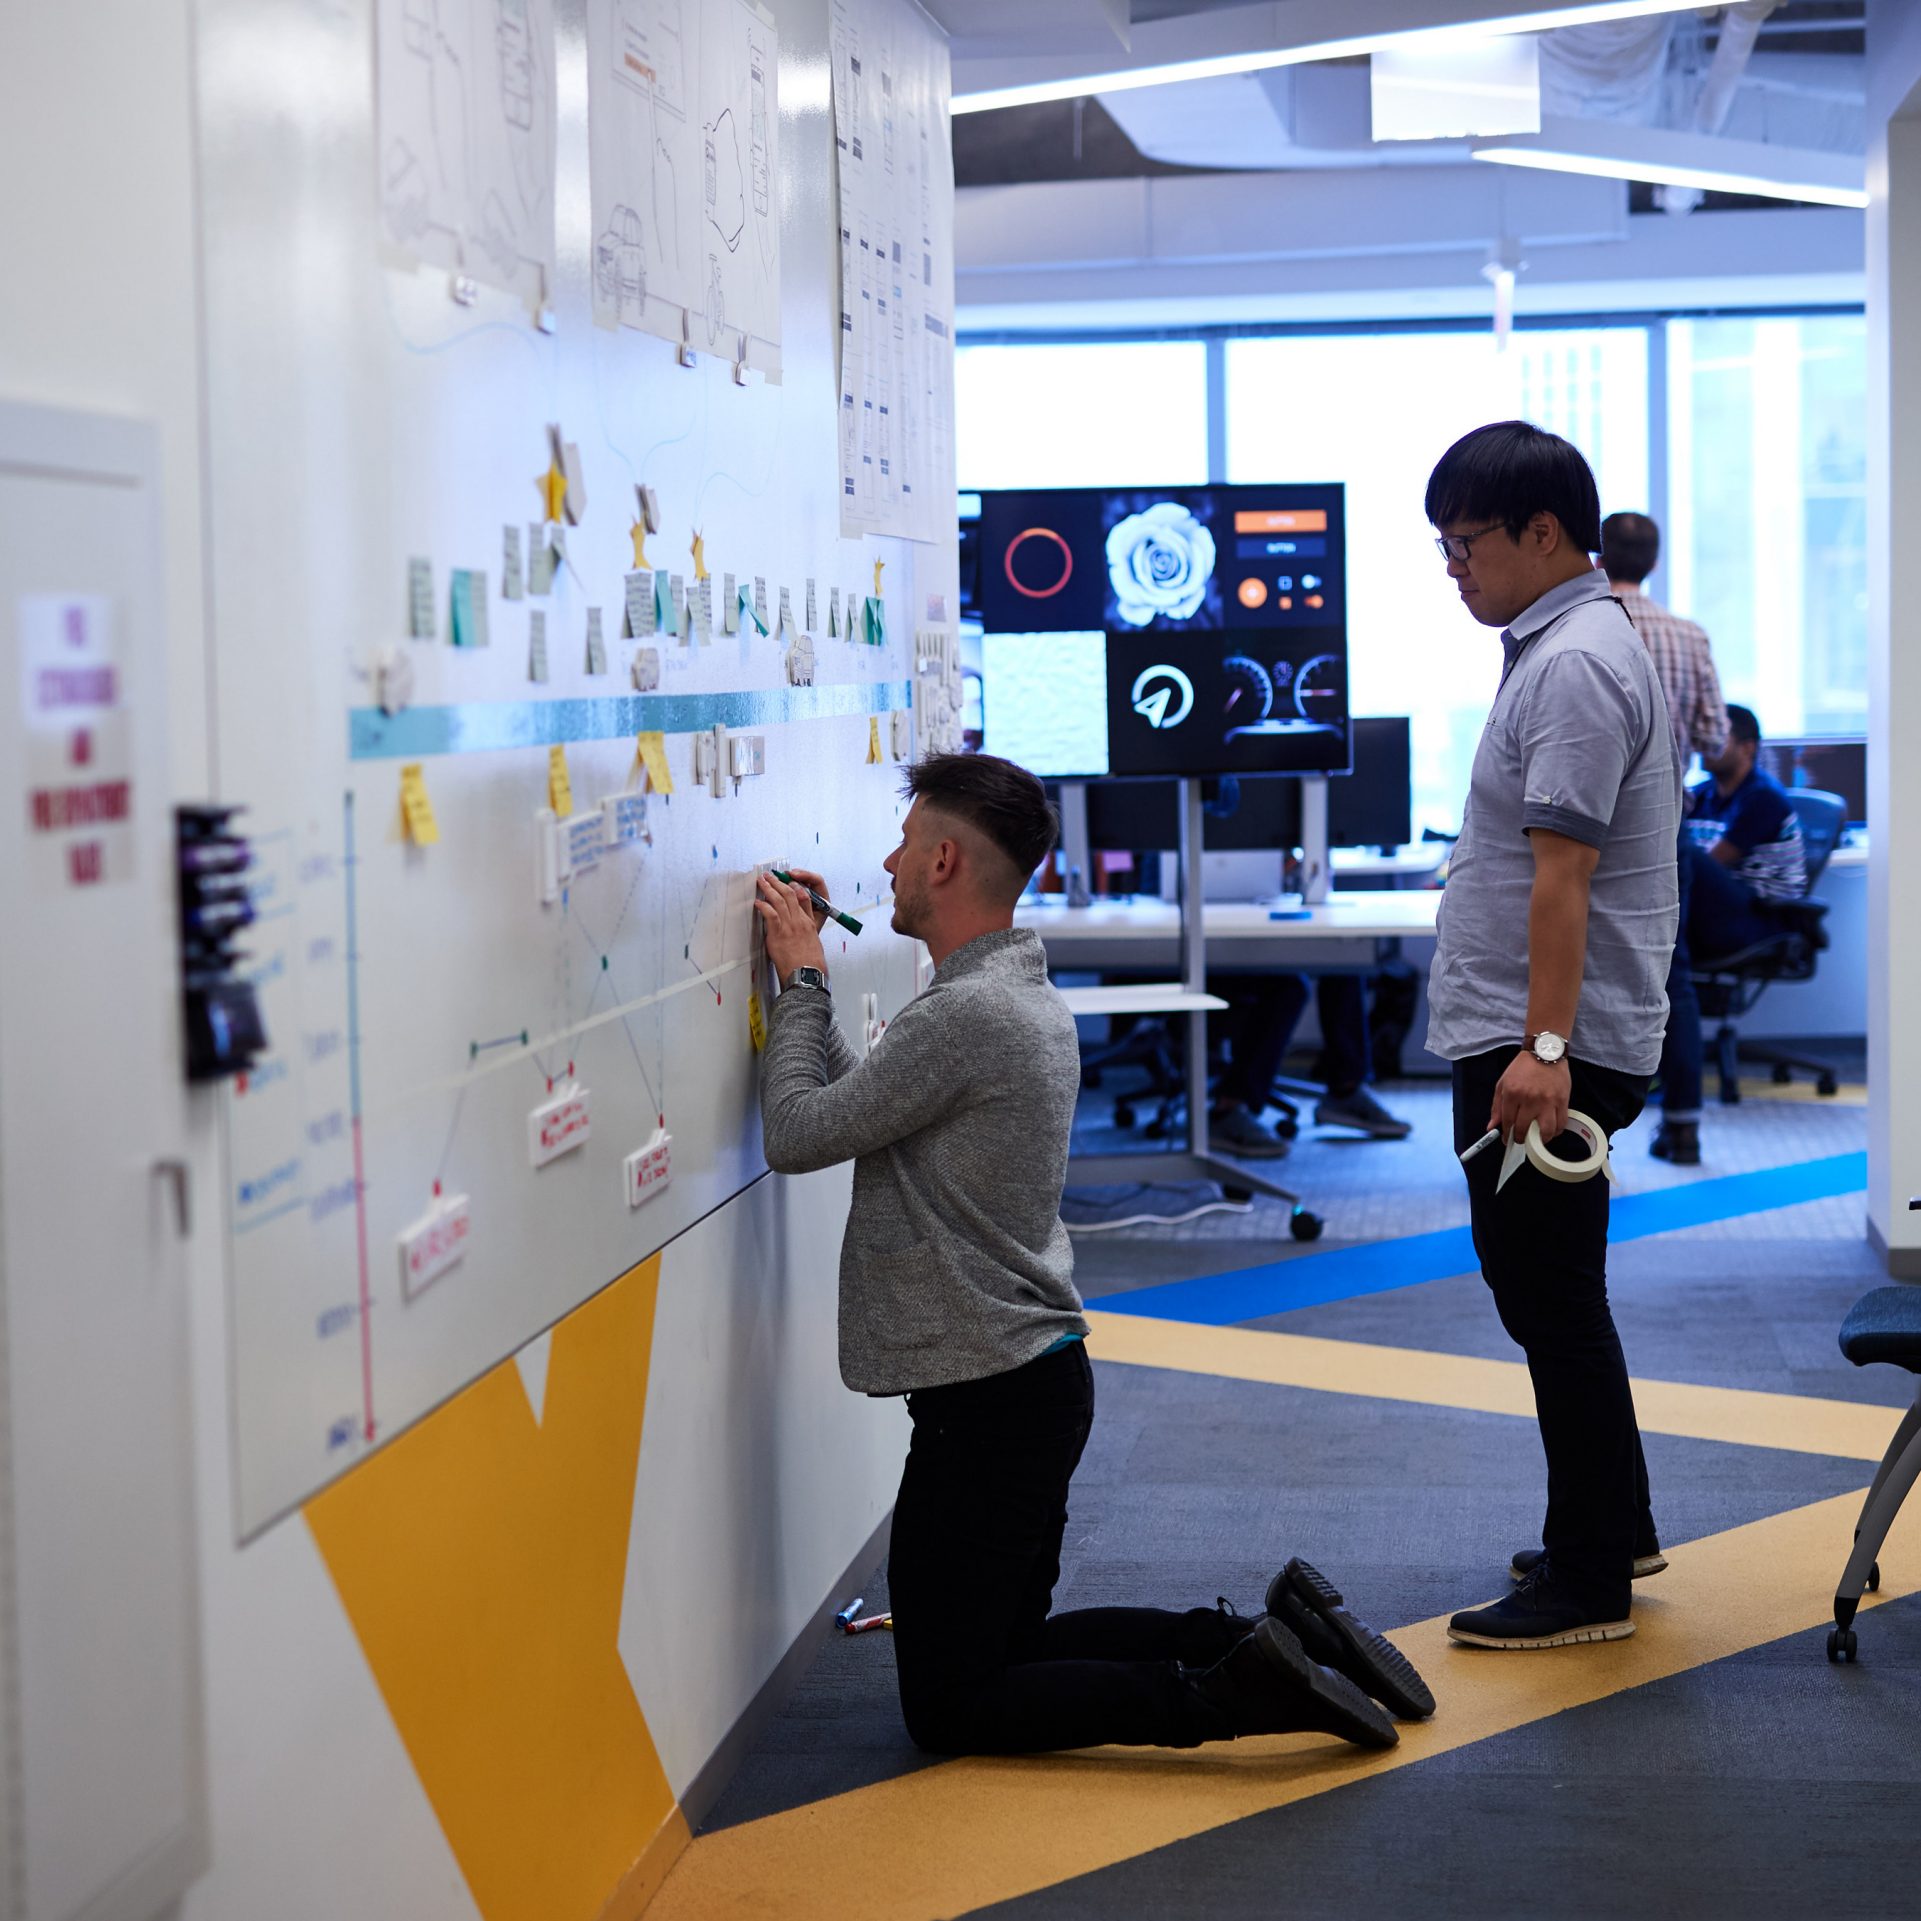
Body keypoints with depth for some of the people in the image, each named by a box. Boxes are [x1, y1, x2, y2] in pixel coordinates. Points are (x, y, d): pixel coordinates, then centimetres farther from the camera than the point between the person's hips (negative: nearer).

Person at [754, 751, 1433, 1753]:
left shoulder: (965, 1013, -22)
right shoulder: (1020, 993, 11)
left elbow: (797, 1134, -18)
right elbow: (856, 1107, 18)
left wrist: (802, 980, -5)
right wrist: (804, 979, 15)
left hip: (989, 1398, -10)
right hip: (1033, 1372, 10)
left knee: (949, 1704, -1)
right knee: (1006, 1648, 20)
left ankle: (1233, 1693, -11)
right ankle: (1269, 1635, 9)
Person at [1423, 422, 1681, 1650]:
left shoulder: (1575, 663, -18)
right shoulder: (1563, 647, 15)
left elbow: (1562, 870, -25)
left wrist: (1544, 1048, -29)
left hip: (1548, 1050, -11)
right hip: (1520, 1040, 11)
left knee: (1555, 1308, -2)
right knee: (1538, 1287, 19)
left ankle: (1589, 1583, 7)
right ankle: (1616, 1529, 31)